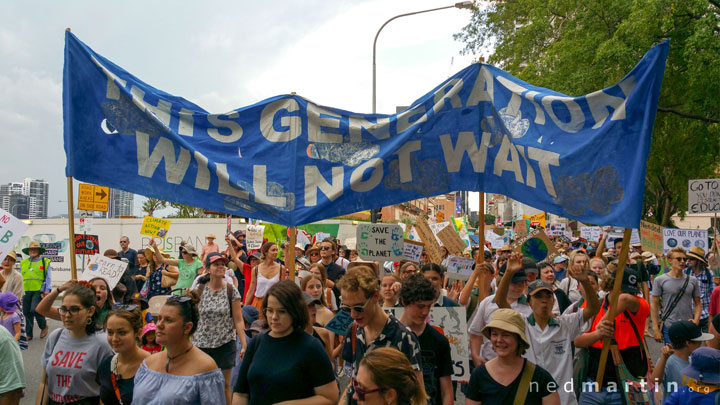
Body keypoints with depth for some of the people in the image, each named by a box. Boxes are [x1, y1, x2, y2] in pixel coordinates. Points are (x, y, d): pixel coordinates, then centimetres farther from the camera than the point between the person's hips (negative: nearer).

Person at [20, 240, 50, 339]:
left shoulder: (45, 262, 4)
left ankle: (44, 326, 9)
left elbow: (48, 277, 1)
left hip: (39, 291, -5)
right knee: (27, 313, 6)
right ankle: (28, 334, 16)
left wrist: (46, 290, -9)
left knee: (35, 310, -17)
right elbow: (21, 277, 18)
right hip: (27, 291, 5)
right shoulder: (23, 263, 16)